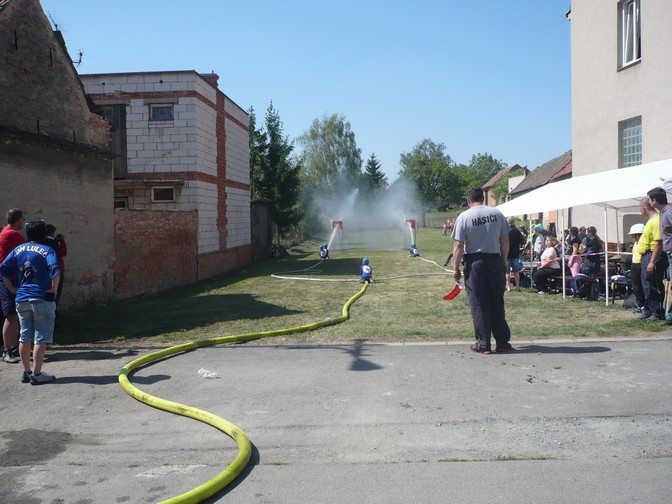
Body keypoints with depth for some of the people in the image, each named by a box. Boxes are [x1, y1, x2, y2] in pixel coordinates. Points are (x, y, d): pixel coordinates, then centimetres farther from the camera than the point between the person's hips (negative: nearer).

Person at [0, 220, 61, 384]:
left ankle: (26, 372, 21)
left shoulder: (18, 250, 9)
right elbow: (55, 271, -23)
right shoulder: (47, 250, -7)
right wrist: (54, 290, -12)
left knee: (25, 337, 14)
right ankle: (37, 374, 2)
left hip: (21, 299, 6)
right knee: (41, 338, 1)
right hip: (42, 299, -5)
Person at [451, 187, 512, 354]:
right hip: (495, 260, 3)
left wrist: (456, 268, -2)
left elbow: (459, 246, -9)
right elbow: (505, 240, 4)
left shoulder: (463, 217, -6)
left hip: (474, 262, -3)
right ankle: (502, 342, 16)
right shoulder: (497, 214, 3)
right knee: (497, 303, 11)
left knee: (478, 304, 3)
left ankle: (483, 344, 5)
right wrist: (504, 261, 15)